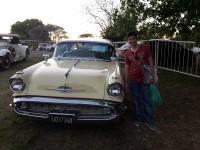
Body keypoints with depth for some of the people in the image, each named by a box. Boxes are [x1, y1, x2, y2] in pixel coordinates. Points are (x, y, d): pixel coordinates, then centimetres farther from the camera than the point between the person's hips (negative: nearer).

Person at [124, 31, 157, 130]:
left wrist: (152, 76, -7)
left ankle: (149, 121, 19)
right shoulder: (127, 54, 2)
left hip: (145, 79, -2)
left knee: (147, 100, 6)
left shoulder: (145, 48, -4)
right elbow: (127, 69, 5)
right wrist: (126, 83, 4)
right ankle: (138, 119, 27)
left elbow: (150, 62, -2)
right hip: (133, 81, 2)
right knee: (135, 100, 11)